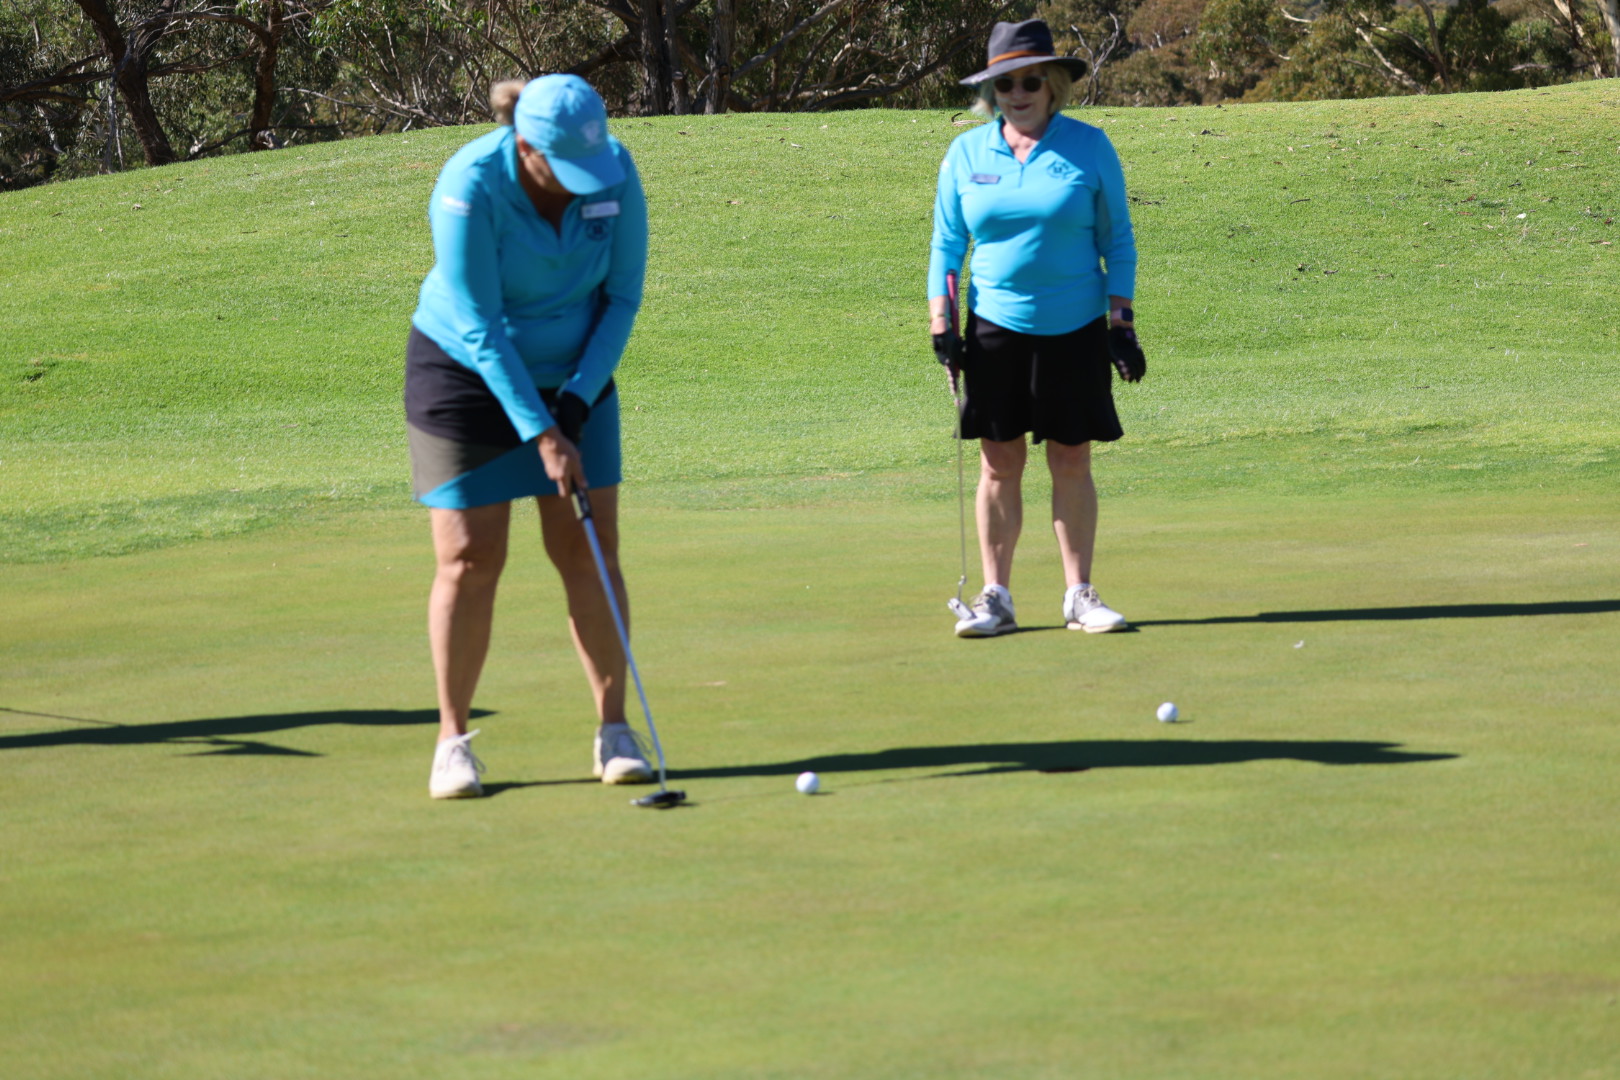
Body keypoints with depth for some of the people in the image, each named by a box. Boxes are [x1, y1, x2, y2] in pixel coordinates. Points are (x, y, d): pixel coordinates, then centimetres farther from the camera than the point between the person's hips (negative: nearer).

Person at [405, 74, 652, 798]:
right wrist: (541, 434, -24)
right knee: (469, 559, -6)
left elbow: (622, 297, -7)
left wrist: (579, 397, -15)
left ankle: (614, 731, 3)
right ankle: (453, 740, 5)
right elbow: (481, 329, -24)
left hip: (574, 370, 3)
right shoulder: (471, 187, -28)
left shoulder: (615, 172, -17)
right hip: (466, 368, -3)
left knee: (588, 546, -3)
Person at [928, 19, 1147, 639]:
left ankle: (1080, 595, 9)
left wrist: (1121, 321, -3)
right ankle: (995, 597, 7)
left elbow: (1117, 240, 4)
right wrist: (940, 323, 0)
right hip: (995, 327, 1)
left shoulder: (1089, 147, 0)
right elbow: (946, 244, 9)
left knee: (1071, 463, 2)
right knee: (999, 465, 1)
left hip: (1075, 330, -1)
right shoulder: (966, 154, 4)